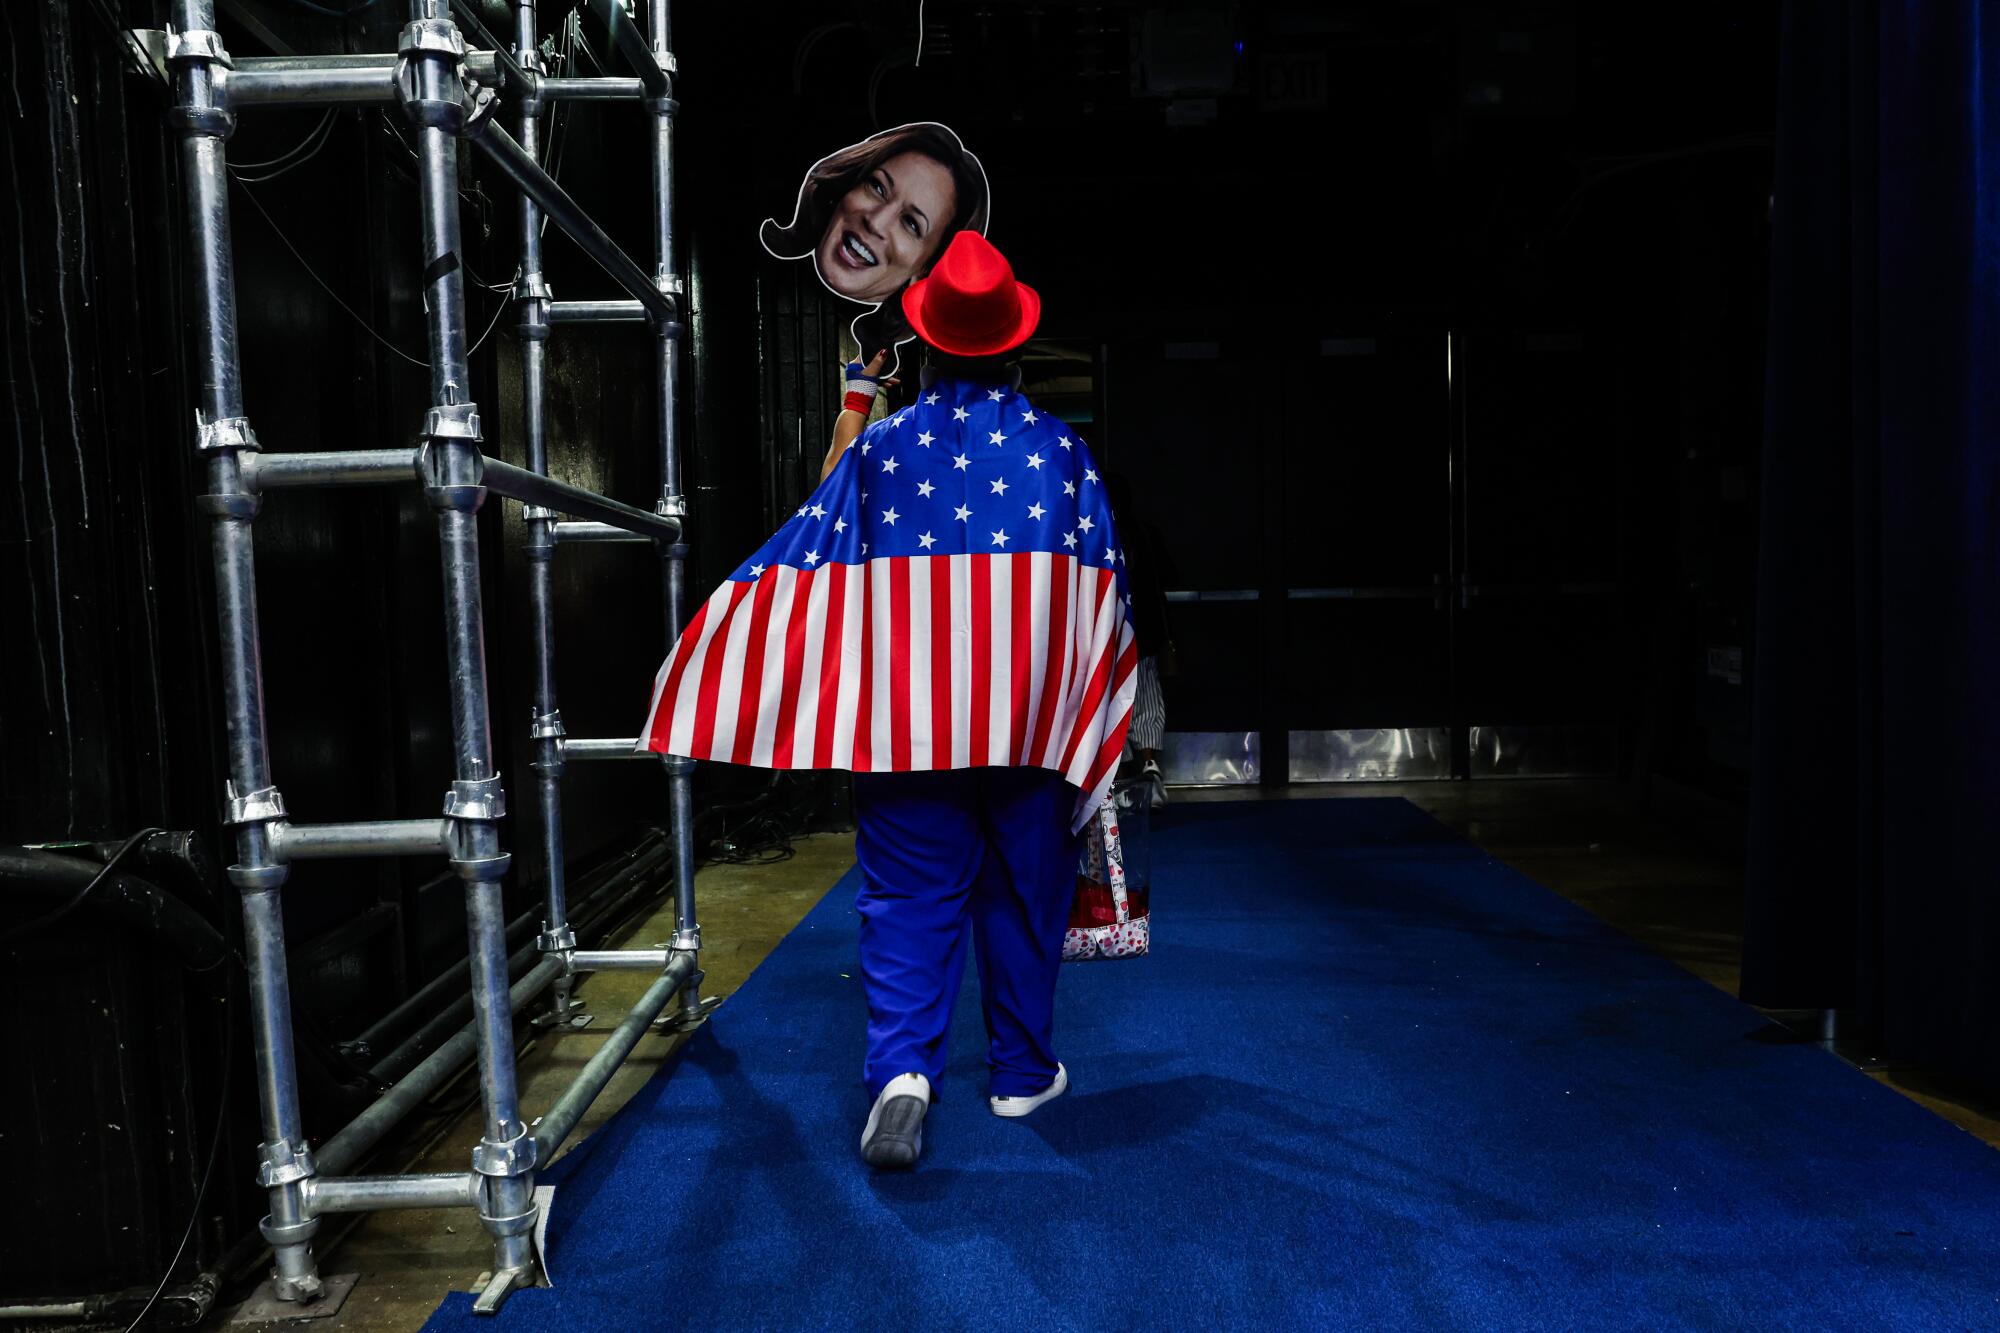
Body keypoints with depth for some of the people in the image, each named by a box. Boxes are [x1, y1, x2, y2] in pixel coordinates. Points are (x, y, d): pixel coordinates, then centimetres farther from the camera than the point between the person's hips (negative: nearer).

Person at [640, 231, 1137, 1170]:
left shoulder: (879, 446, -1)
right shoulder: (1060, 448, 1)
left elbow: (809, 563, 0)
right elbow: (1101, 591, 4)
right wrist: (1083, 721, 11)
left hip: (907, 717, 0)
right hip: (1031, 722, 1)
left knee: (909, 895, 7)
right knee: (1024, 894, 13)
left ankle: (902, 1067, -10)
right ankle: (1023, 1073, 26)